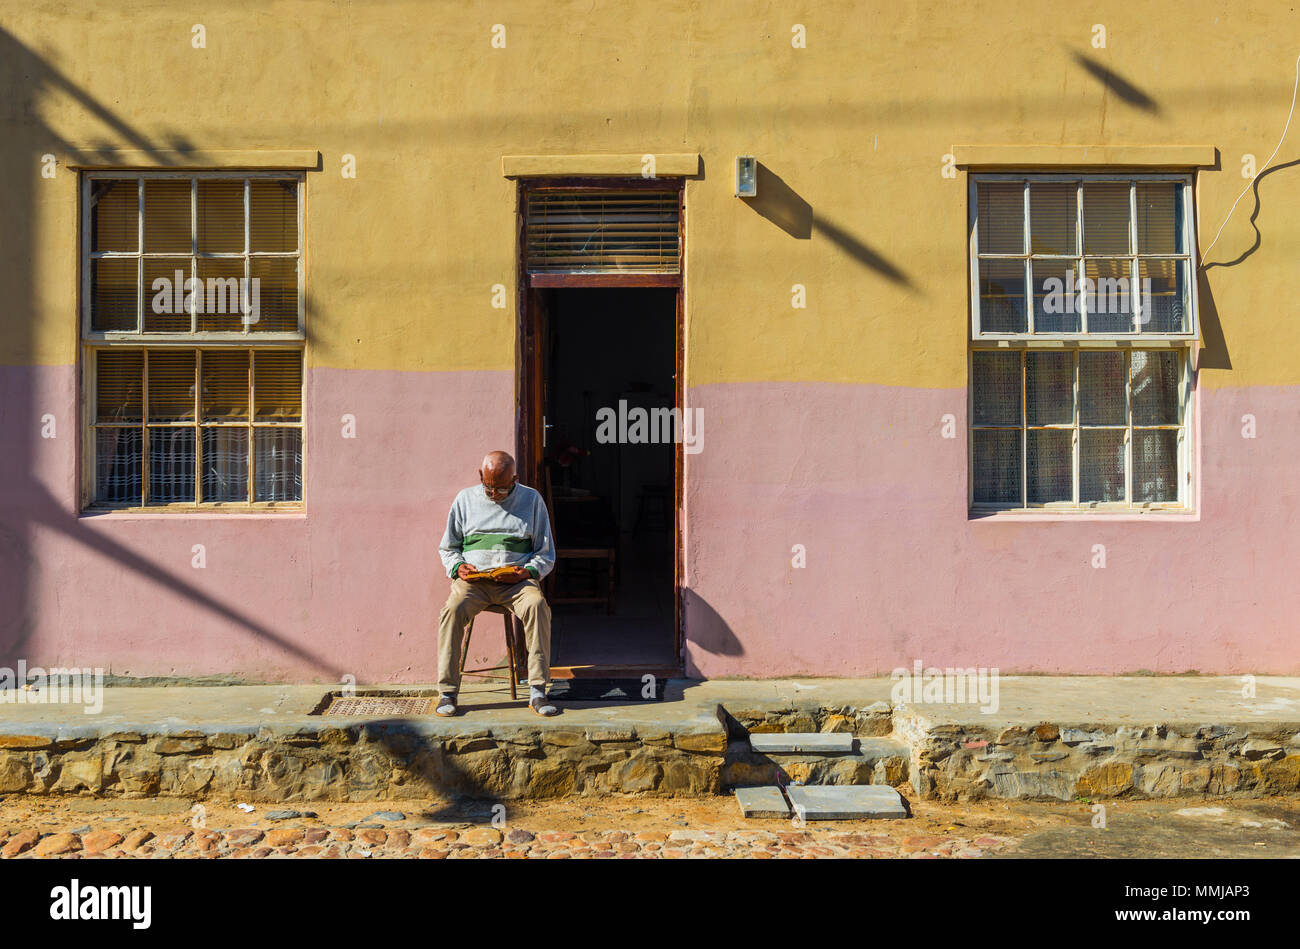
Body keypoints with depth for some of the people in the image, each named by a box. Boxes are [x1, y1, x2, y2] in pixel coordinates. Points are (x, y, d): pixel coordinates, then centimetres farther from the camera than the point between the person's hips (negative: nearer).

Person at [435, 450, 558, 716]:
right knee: (453, 609, -31)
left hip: (516, 580, -1)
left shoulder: (532, 500, 9)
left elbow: (547, 554, 12)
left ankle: (537, 691, -29)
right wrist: (458, 567, -3)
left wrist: (528, 572, -9)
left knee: (537, 605, -33)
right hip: (473, 579, 1)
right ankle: (447, 692, -24)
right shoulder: (465, 499, 12)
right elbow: (447, 547, 20)